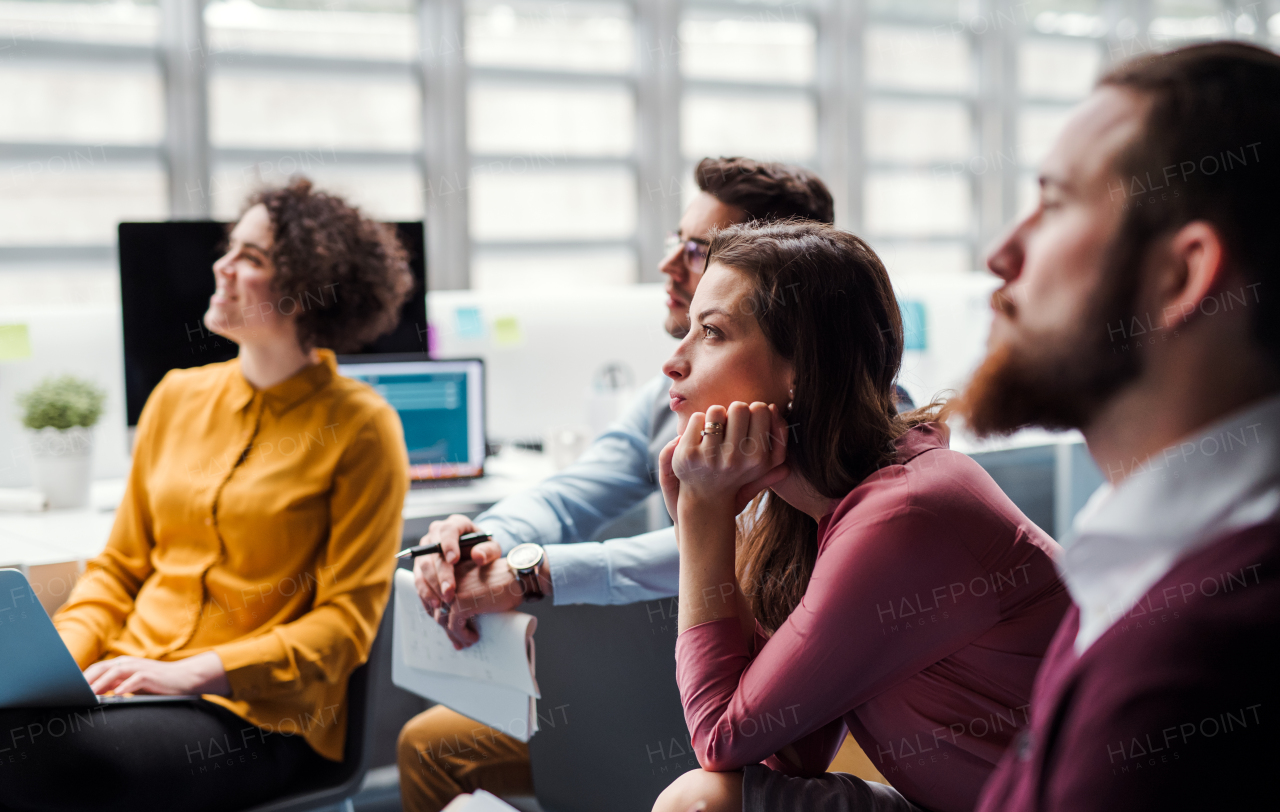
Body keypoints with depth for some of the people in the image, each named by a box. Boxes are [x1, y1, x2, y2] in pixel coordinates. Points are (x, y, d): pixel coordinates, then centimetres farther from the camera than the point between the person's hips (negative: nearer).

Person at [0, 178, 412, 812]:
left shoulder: (359, 427, -3)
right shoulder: (178, 397, 14)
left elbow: (346, 621, -6)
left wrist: (193, 674, -16)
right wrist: (58, 653, -1)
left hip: (257, 711, -5)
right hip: (130, 679, 5)